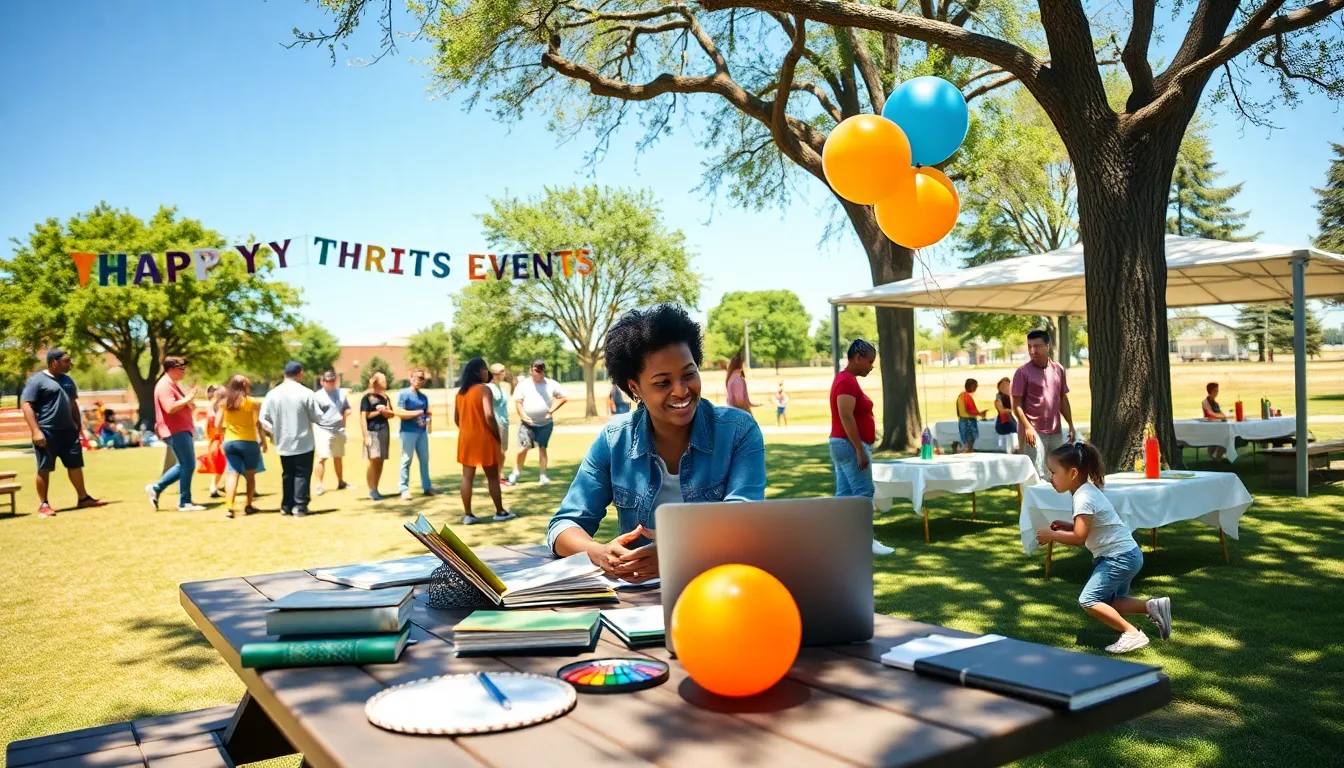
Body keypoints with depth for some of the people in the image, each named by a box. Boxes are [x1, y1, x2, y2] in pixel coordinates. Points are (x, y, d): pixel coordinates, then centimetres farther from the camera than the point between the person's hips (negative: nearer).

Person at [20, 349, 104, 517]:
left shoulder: (67, 380, 14)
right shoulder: (37, 380, -9)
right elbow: (25, 404, -14)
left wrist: (79, 424, 19)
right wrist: (35, 430, -21)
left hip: (68, 431, 7)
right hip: (46, 433, -7)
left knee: (75, 465, 11)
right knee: (44, 469, 0)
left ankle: (83, 498, 19)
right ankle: (43, 504, 7)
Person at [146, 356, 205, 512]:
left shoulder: (174, 384, 19)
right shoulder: (164, 386, -14)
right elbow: (170, 408, -27)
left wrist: (190, 403, 11)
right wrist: (187, 399, -17)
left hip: (183, 430, 11)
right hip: (176, 431, -11)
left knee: (185, 465, 15)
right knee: (188, 466, -7)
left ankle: (156, 488, 21)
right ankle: (184, 503, 0)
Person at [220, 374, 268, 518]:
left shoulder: (224, 402, 6)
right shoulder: (253, 402, -4)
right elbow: (258, 424, -6)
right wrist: (263, 441, 3)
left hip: (229, 442, 3)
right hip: (248, 441, -3)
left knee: (232, 474, -1)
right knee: (250, 474, 13)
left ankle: (229, 508, -14)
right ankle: (248, 505, 20)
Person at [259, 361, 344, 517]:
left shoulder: (272, 394, -2)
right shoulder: (306, 393, -13)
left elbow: (264, 418, 3)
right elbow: (318, 417, -9)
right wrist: (337, 420, 8)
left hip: (283, 443, 4)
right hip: (303, 443, -4)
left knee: (287, 474, 16)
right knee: (302, 474, 4)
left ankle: (286, 506, 18)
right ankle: (300, 506, 0)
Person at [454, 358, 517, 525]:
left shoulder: (461, 391, 10)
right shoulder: (484, 389, -13)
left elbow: (456, 418, 14)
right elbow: (489, 416, -21)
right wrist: (498, 437, -12)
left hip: (466, 438, 6)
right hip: (483, 438, -6)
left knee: (467, 477, 7)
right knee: (492, 476, 6)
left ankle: (468, 515, 7)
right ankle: (500, 512, 15)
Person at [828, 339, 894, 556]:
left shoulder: (846, 380, 17)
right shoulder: (847, 382, -16)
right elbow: (846, 418, -23)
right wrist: (860, 450, -24)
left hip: (843, 445, 10)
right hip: (850, 445, -10)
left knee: (845, 494, 8)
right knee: (863, 492, -8)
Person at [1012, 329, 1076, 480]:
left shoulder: (1058, 369, 9)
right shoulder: (1023, 372, -7)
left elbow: (1063, 400, 16)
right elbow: (1017, 405, -8)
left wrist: (1071, 425, 11)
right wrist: (1027, 427, -18)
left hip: (1056, 432, 5)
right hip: (1034, 432, -5)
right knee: (1038, 476, -6)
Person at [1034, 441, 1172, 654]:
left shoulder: (1084, 497, -22)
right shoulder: (1088, 490, 8)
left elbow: (1079, 538, -25)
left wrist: (1052, 535, -13)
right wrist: (1066, 526, 4)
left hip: (1120, 557, -10)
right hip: (1124, 555, 10)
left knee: (1088, 600, -15)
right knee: (1109, 604, 19)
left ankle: (1132, 634, -11)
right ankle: (1154, 607, 16)